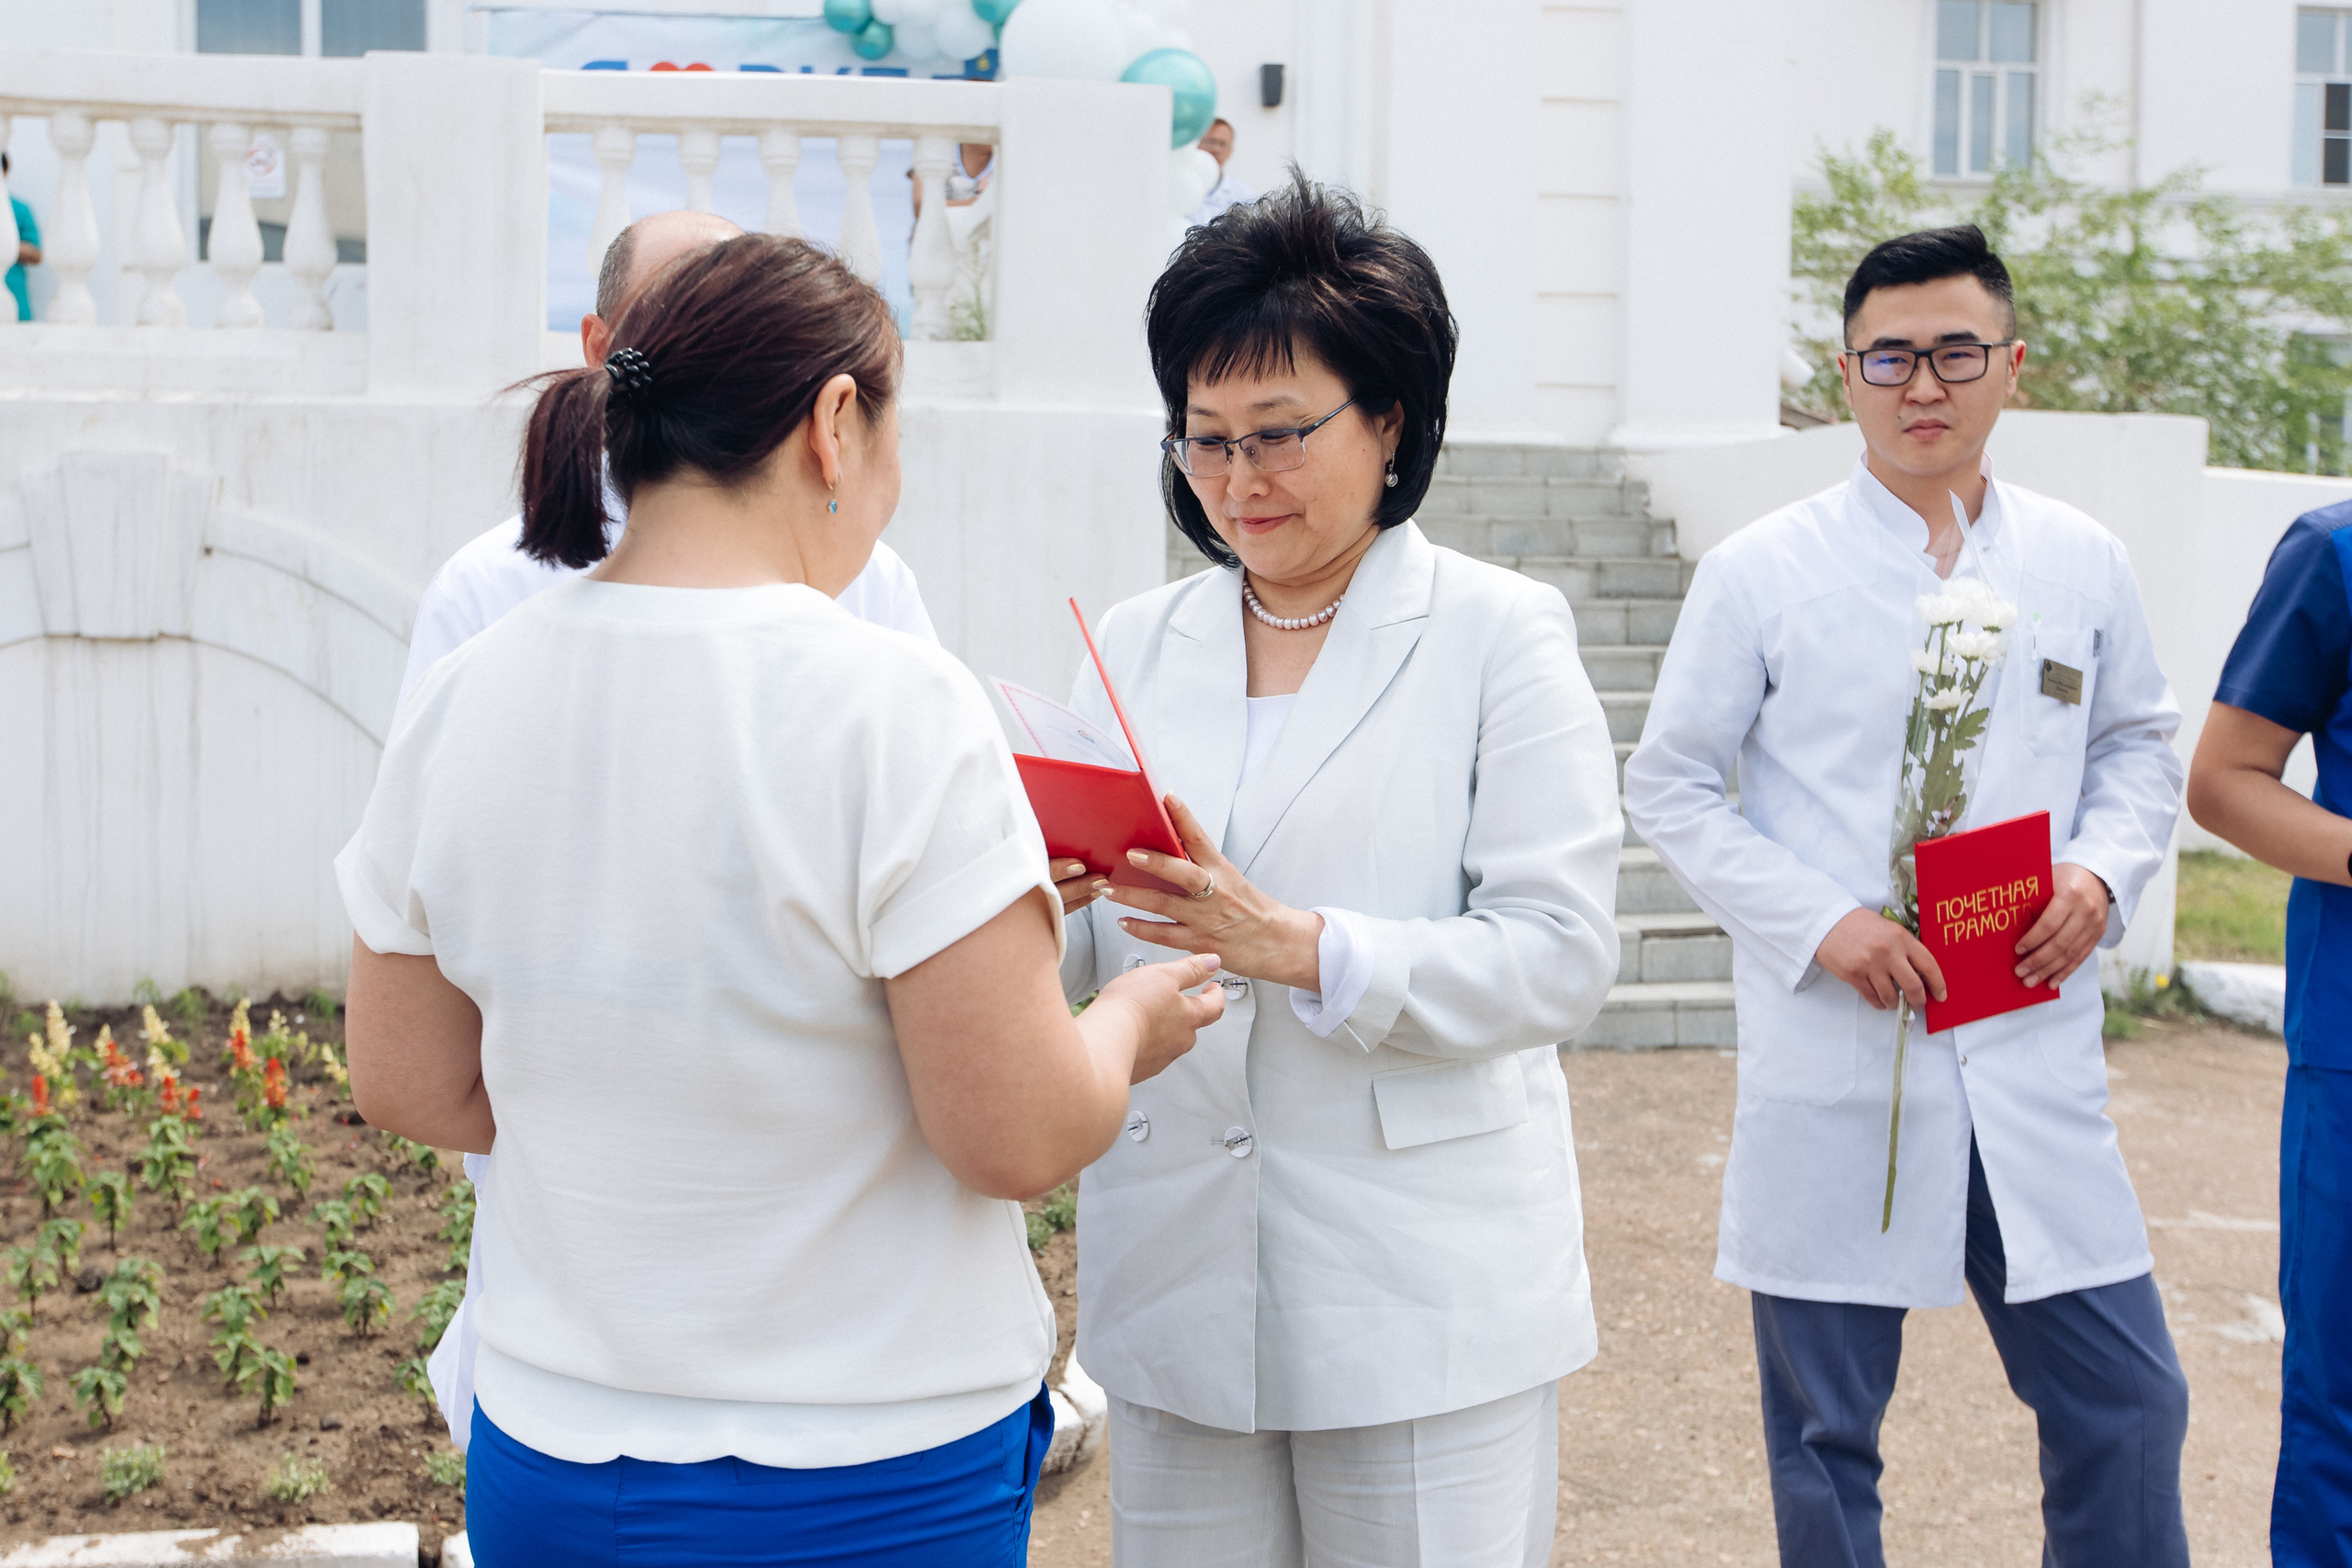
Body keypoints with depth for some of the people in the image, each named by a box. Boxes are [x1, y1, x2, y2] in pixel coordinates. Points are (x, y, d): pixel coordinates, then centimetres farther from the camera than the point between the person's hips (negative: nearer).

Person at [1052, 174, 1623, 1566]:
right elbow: (1085, 964, 10)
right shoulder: (1138, 645, 12)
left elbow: (1563, 955, -10)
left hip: (1425, 1290, -3)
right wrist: (1034, 906, -14)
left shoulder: (1501, 635, -1)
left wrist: (1300, 948, -22)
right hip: (1177, 1285, 4)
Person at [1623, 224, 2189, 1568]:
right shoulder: (1761, 574, -3)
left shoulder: (2084, 564, 7)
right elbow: (1672, 787, 0)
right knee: (1826, 1432, 9)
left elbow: (2142, 743, 18)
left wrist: (2104, 867, -4)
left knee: (2128, 1404, 5)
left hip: (2035, 1062, 3)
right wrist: (1823, 924, -13)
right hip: (1835, 1070, -2)